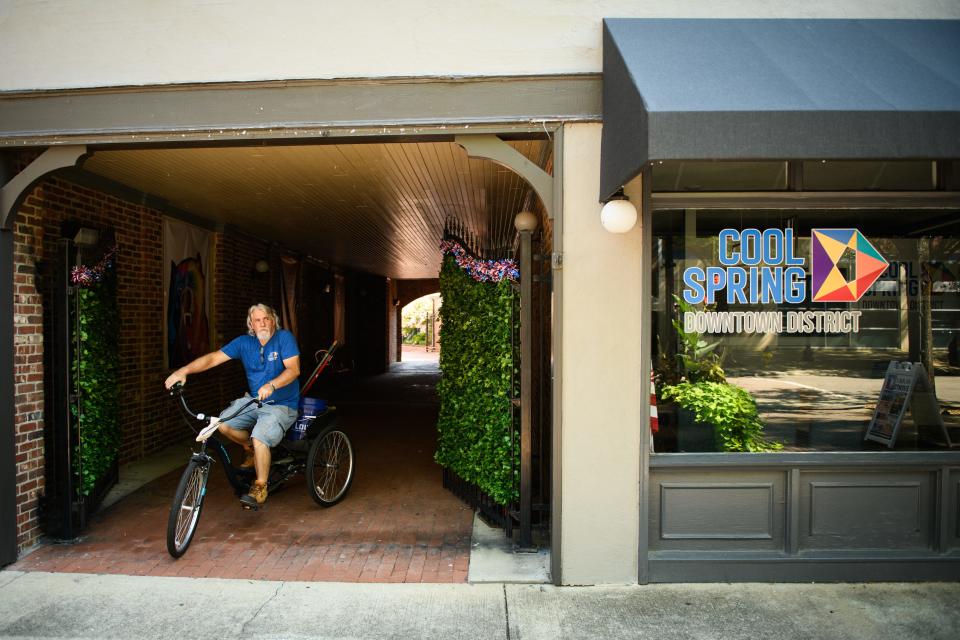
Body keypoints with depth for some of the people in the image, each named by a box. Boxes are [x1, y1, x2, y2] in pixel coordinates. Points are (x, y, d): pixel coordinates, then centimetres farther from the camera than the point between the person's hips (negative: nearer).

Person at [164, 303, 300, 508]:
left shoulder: (284, 337, -11)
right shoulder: (244, 342, 2)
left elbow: (293, 369, -22)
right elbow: (213, 357, -3)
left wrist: (271, 385, -39)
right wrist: (184, 370, -17)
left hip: (282, 405, -6)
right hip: (253, 400, 6)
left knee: (260, 438, -27)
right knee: (223, 424, -14)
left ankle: (260, 487, -5)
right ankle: (250, 449, 16)